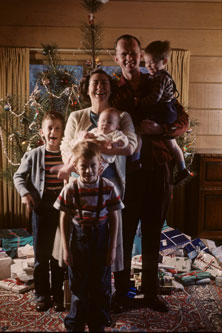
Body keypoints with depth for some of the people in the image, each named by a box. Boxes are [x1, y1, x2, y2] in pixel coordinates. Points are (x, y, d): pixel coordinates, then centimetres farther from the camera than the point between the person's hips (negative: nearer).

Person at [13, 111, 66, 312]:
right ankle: (42, 295, 23)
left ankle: (58, 294, 26)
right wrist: (25, 193, -8)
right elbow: (19, 176, 7)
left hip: (62, 209, 0)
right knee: (41, 254, 8)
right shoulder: (34, 155, -3)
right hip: (41, 208, 0)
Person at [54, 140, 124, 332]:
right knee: (78, 286, 11)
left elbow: (114, 218, -3)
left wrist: (113, 247, -3)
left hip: (101, 238, 1)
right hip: (79, 238, 0)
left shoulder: (108, 188, -10)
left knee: (101, 285, 13)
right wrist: (66, 249, -2)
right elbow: (64, 220, -2)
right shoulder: (70, 190, -9)